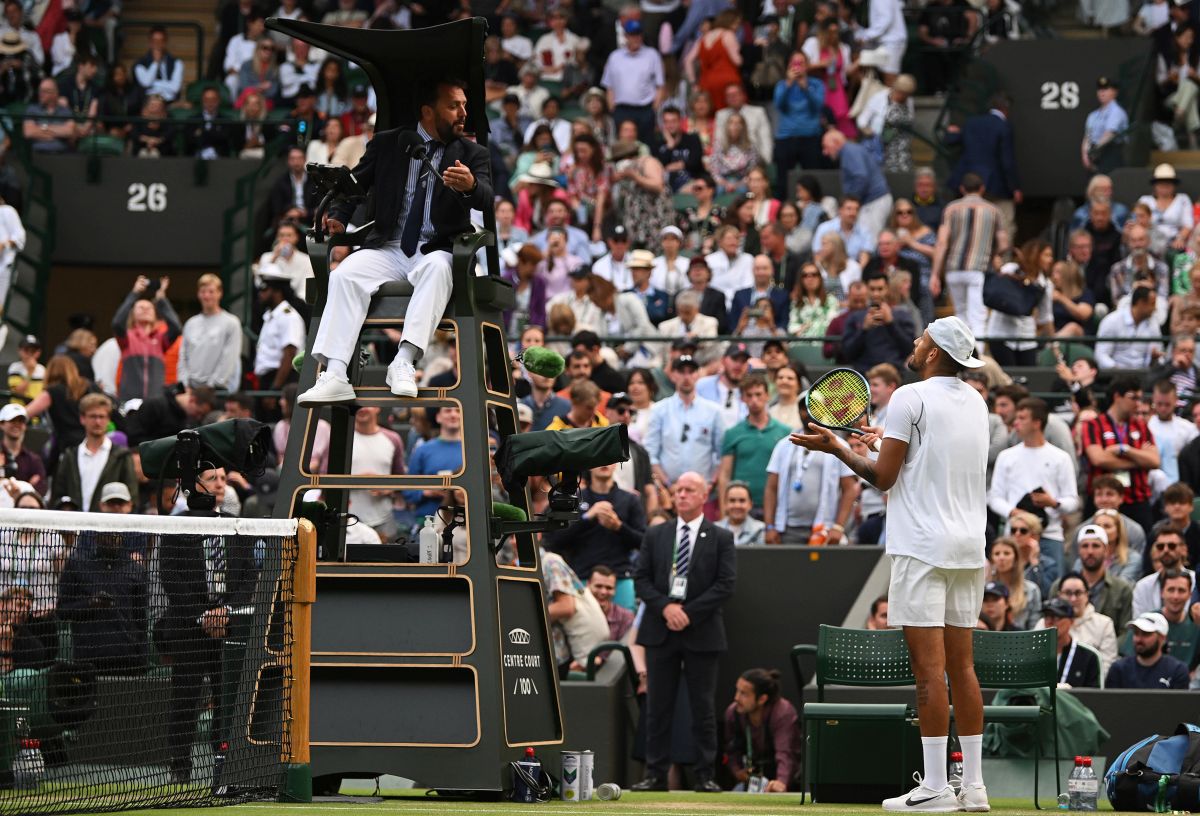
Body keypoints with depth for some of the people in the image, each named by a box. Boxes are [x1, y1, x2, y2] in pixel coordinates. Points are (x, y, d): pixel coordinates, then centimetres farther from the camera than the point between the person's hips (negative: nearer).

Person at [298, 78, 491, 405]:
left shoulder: (473, 155, 7)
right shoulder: (387, 144, 11)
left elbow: (486, 198, -10)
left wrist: (470, 186, -35)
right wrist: (338, 217, -4)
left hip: (434, 253, -2)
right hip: (387, 250, 2)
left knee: (437, 268, -37)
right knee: (344, 275, -28)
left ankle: (404, 363, -43)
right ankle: (335, 376, -38)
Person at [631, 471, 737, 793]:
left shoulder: (720, 538, 2)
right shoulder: (655, 535, 10)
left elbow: (726, 585, -6)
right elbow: (641, 579, 6)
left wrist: (688, 612, -13)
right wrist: (665, 607, -11)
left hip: (701, 632, -2)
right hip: (660, 630, 2)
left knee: (703, 707, 1)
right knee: (658, 706, 2)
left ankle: (704, 775, 5)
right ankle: (656, 773, 6)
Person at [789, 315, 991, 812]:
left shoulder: (911, 398, -8)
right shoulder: (974, 402, 13)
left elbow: (884, 478, -7)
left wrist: (836, 448, 6)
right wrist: (888, 444, 34)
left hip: (923, 546, -7)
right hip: (969, 547, 7)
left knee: (928, 666, -8)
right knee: (961, 665, 8)